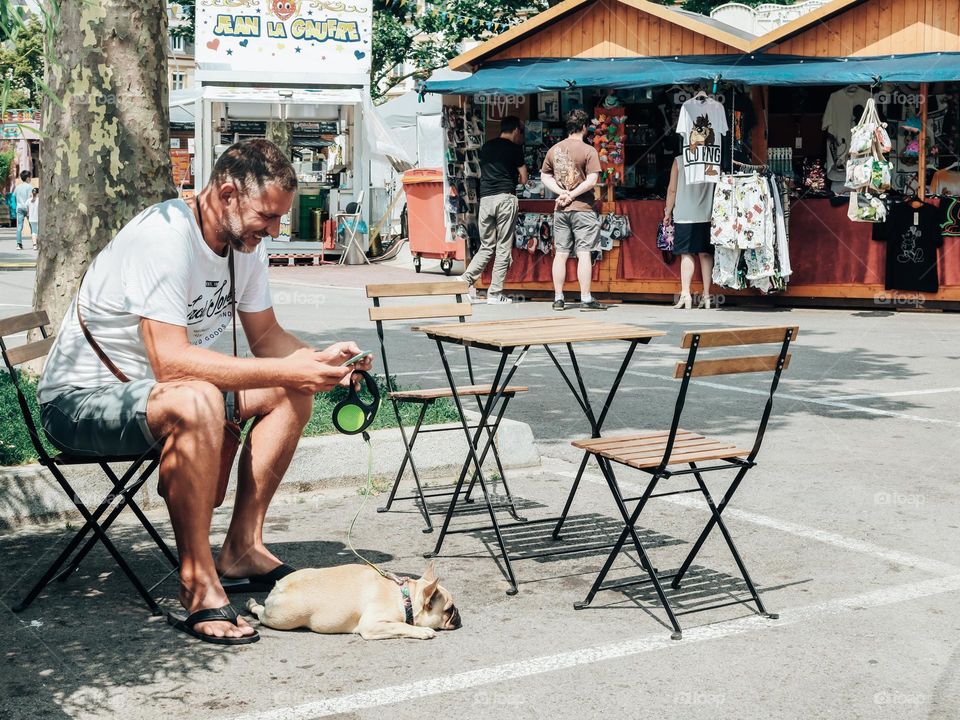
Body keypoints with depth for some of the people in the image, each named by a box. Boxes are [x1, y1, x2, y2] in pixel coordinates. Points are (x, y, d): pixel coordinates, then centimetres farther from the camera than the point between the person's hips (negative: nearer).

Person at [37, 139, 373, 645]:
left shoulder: (245, 243, 0)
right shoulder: (163, 236, -27)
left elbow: (266, 337, 8)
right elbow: (170, 361, -36)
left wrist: (317, 360, -13)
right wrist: (285, 370, -35)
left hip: (157, 389, 9)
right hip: (79, 399, -9)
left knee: (292, 393, -2)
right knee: (196, 402, -38)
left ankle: (241, 549, -1)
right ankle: (198, 588, -28)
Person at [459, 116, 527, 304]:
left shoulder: (486, 147, 16)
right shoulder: (514, 148, 0)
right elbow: (523, 179, 3)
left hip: (485, 199, 5)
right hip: (505, 198, -5)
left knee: (486, 247, 14)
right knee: (504, 247, 1)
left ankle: (466, 279, -3)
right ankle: (495, 293, 0)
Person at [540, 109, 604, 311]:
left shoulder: (554, 149, 8)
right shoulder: (588, 150, -8)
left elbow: (544, 176, 11)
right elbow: (591, 181, -15)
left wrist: (562, 192, 1)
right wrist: (572, 195, -9)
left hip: (560, 209, 5)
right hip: (582, 208, -5)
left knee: (561, 253, 7)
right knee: (584, 253, -3)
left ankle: (558, 298, 9)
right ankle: (586, 299, -3)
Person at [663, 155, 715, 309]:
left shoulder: (679, 161, -2)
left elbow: (672, 190, -2)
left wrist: (668, 212, 8)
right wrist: (715, 212, 19)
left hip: (684, 216, -2)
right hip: (706, 216, 2)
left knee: (686, 254, -1)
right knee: (705, 254, 6)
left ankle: (685, 294, -7)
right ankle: (706, 295, 7)